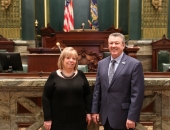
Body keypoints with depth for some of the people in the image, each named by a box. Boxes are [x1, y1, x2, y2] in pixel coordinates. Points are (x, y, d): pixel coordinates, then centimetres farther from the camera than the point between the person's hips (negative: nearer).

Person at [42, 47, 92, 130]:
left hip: (78, 120, 2)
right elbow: (46, 98, -4)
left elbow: (88, 94, 8)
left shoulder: (80, 75, 2)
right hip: (59, 121, -2)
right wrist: (47, 118, -6)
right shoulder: (54, 76, -5)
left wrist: (88, 112, 5)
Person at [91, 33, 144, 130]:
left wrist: (132, 117, -15)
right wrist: (95, 110, 7)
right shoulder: (102, 63, 7)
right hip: (105, 116, 5)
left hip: (123, 117, -5)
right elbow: (97, 89, 10)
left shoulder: (134, 64, -9)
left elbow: (137, 94, -12)